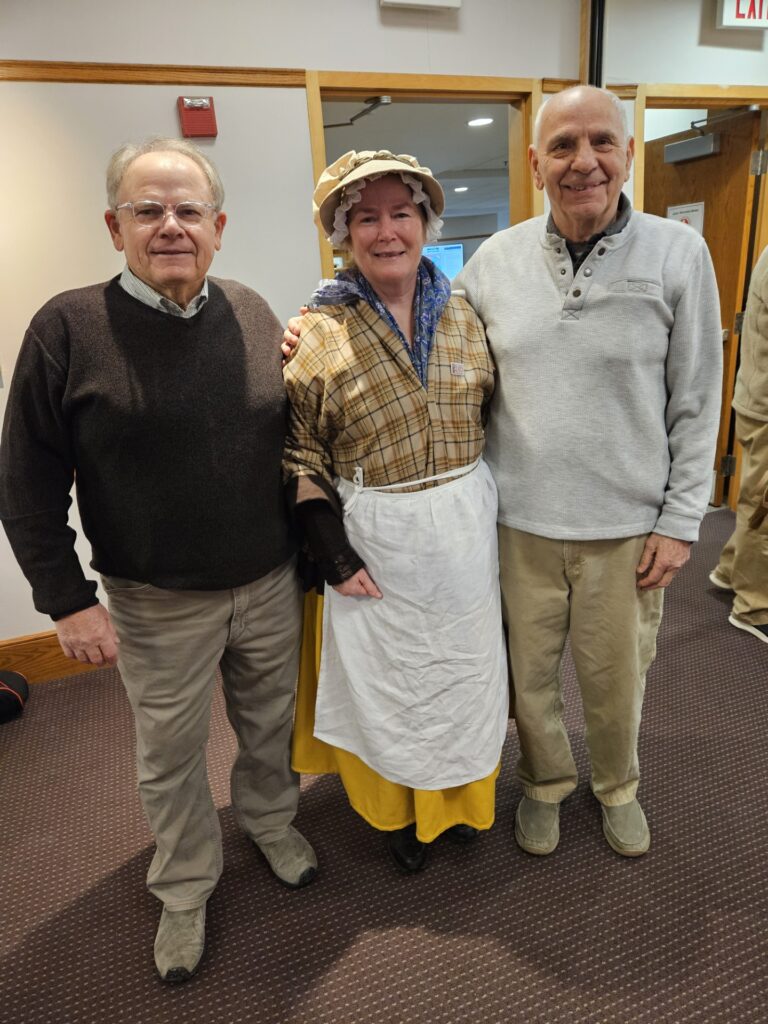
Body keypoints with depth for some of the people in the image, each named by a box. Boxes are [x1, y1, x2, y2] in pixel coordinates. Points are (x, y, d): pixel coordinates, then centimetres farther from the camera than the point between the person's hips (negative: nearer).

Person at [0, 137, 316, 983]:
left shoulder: (252, 313, 0)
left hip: (270, 583, 3)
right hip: (156, 604, -2)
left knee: (270, 723, 22)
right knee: (170, 754, 16)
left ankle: (271, 820, 51)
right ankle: (185, 887, 42)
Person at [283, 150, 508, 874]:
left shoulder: (463, 318, 2)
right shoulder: (318, 333, -8)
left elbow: (494, 418, 10)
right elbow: (299, 454, -7)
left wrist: (488, 512, 3)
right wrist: (335, 556, -13)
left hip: (466, 531, 4)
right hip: (376, 539, -3)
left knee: (463, 667, 18)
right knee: (384, 676, 12)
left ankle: (458, 797, 47)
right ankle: (396, 812, 41)